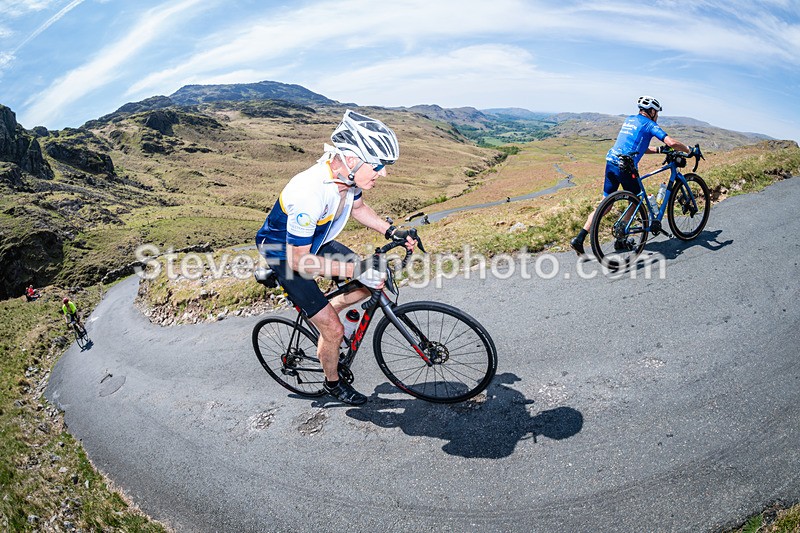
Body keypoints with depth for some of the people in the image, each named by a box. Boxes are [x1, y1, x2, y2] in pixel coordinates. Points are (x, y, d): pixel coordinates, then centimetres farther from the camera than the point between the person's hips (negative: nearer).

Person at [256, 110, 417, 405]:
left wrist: (391, 231, -5)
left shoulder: (347, 176, -15)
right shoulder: (310, 193, -39)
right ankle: (333, 383, 21)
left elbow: (358, 208, 8)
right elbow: (299, 260, -31)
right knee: (333, 329, -8)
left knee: (374, 281, 3)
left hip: (315, 242, 8)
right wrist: (354, 269, -33)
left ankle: (323, 310, 23)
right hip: (286, 254, -7)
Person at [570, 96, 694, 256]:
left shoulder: (629, 119, 24)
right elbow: (672, 143, -8)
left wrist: (659, 150, 27)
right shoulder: (649, 124, 2)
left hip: (610, 161, 7)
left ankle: (579, 239, -2)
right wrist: (689, 150, 9)